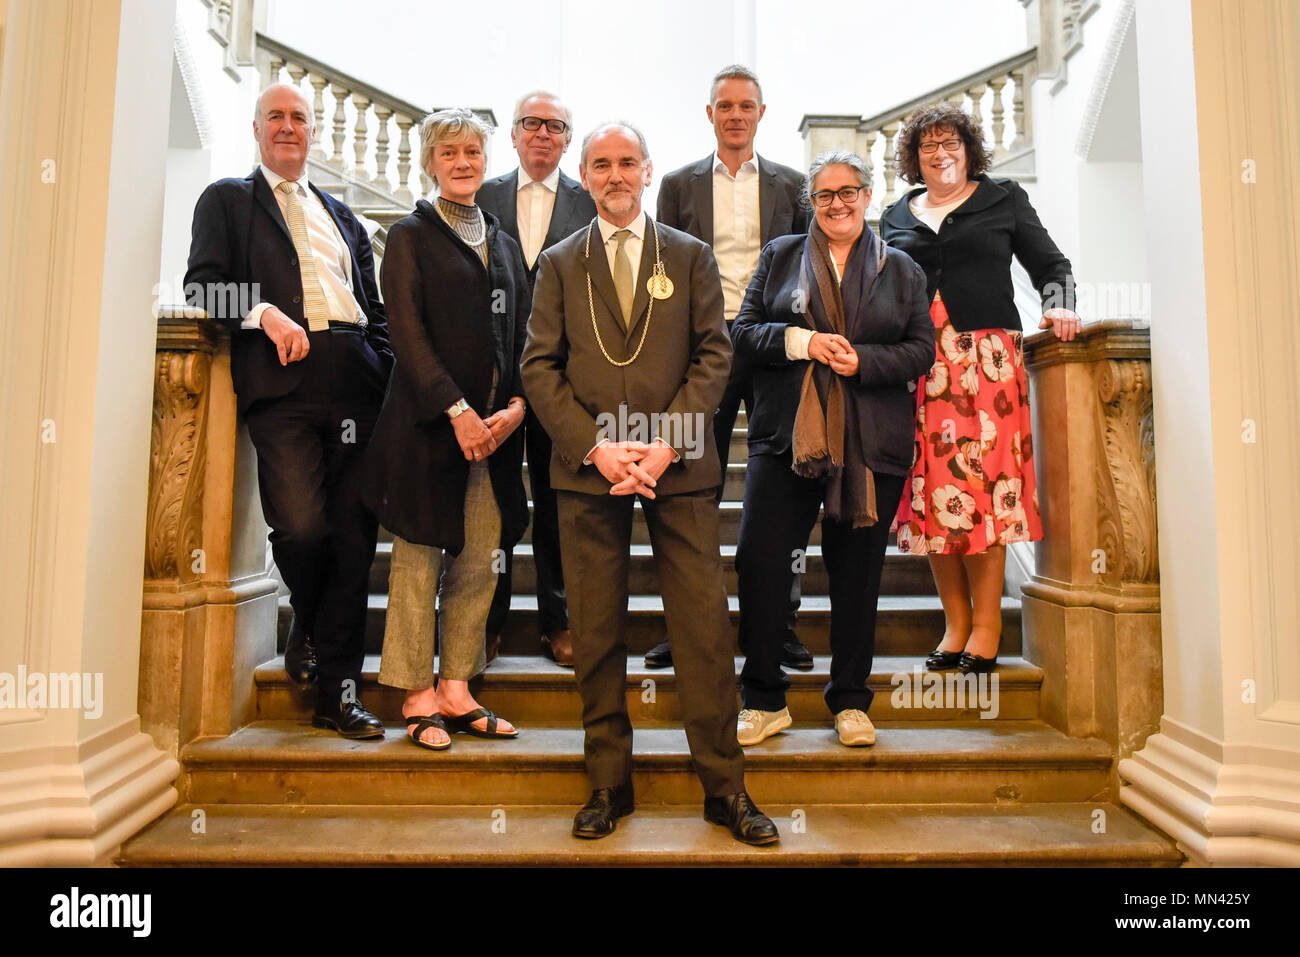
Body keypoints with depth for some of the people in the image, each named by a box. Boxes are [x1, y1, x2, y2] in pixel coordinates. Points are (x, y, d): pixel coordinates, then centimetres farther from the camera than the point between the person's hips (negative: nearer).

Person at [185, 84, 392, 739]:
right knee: (301, 525, -17)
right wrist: (266, 314, -15)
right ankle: (306, 624, 18)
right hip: (282, 384, -3)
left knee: (354, 533, -2)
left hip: (354, 384, 4)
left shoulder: (339, 213, 29)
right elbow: (204, 284, 4)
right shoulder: (227, 199, 18)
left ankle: (338, 689, 7)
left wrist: (388, 370, 8)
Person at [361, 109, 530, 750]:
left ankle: (457, 690, 17)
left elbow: (522, 332, 14)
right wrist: (457, 410, -15)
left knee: (479, 561, 5)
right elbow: (407, 331, -7)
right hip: (429, 421, -5)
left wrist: (517, 404, -2)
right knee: (419, 557, 1)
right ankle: (418, 697, 13)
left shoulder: (503, 242, 19)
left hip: (496, 425, 5)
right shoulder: (411, 235, 4)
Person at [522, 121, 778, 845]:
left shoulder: (691, 256, 13)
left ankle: (726, 787, 13)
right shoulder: (560, 264, 14)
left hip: (678, 463, -1)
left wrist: (666, 443, -9)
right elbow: (540, 365, 6)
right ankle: (609, 784, 19)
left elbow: (714, 354, 4)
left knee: (704, 627, -1)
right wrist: (594, 446, -9)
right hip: (587, 466, 1)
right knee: (597, 632, 5)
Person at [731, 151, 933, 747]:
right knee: (759, 559, -7)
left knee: (857, 573, 6)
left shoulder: (901, 270, 14)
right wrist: (799, 340, -10)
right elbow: (744, 332, 7)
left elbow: (921, 350, 7)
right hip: (784, 435, 0)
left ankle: (850, 702, 22)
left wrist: (862, 360, -10)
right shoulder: (779, 257, 14)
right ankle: (764, 701, 9)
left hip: (871, 445, 1)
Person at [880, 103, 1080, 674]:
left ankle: (987, 624, -1)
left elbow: (1050, 264, 13)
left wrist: (1059, 304, -7)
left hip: (986, 358, -2)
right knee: (931, 490, -4)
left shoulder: (1003, 199, 15)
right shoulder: (896, 218, 20)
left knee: (983, 480, -10)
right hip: (919, 364, 2)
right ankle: (956, 623, 6)